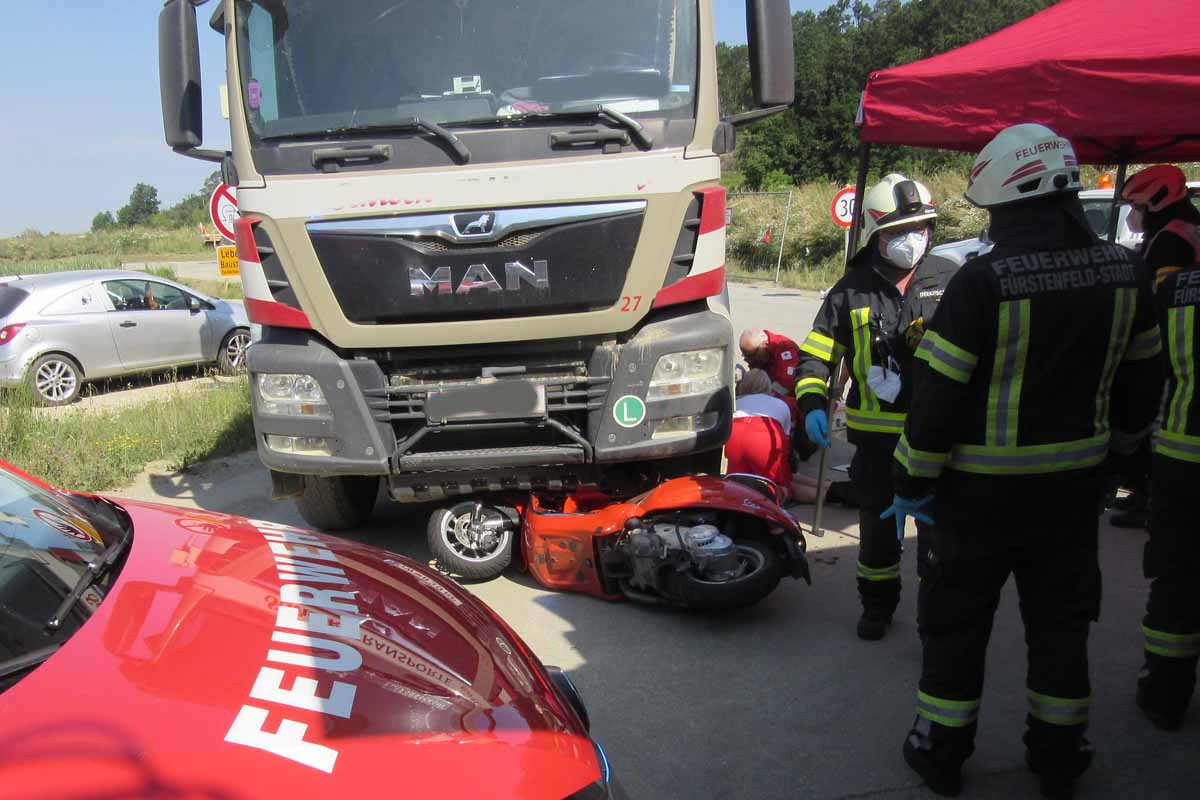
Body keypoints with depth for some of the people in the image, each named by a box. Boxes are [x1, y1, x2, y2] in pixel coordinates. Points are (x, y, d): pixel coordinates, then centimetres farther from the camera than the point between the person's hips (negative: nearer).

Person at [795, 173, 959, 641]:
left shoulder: (950, 281, 0)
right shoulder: (853, 291, 0)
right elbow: (816, 353, 2)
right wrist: (812, 405, -11)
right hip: (877, 433, 1)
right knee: (878, 526, 15)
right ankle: (877, 604, 35)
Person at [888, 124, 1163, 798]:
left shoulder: (983, 282, -20)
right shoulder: (1123, 273, -1)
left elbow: (938, 394, -18)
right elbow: (1140, 377, 10)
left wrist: (913, 482, -8)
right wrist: (1120, 434, 28)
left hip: (986, 488, -5)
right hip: (1076, 482, 5)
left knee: (958, 620, 11)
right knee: (1060, 618, 19)